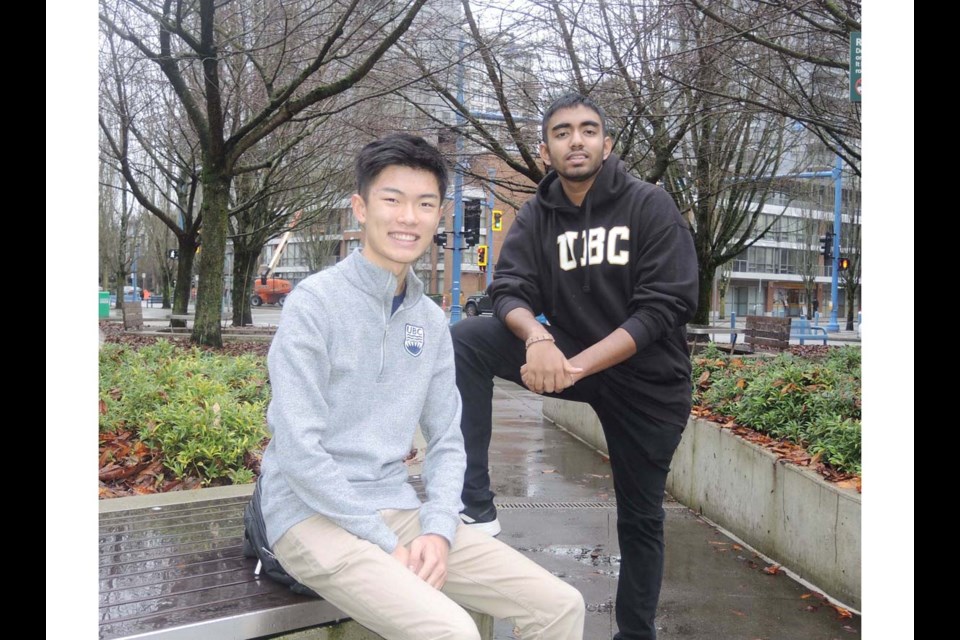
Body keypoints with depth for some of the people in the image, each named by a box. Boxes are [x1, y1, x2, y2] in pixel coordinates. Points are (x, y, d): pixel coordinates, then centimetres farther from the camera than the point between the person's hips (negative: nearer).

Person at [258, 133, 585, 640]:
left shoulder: (431, 321, 8)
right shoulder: (315, 302, -11)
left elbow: (446, 441, 9)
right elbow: (298, 448, -17)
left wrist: (438, 530, -7)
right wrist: (388, 546, -16)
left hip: (397, 508, 6)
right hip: (314, 515, -5)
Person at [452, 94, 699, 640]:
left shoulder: (650, 205, -10)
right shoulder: (537, 216, -1)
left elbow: (665, 306, -18)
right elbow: (510, 290, -12)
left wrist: (576, 365, -29)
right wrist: (537, 338, -36)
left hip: (649, 378, -2)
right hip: (569, 353, 2)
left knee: (641, 518, 10)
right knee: (464, 341, -21)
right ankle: (476, 507, -20)